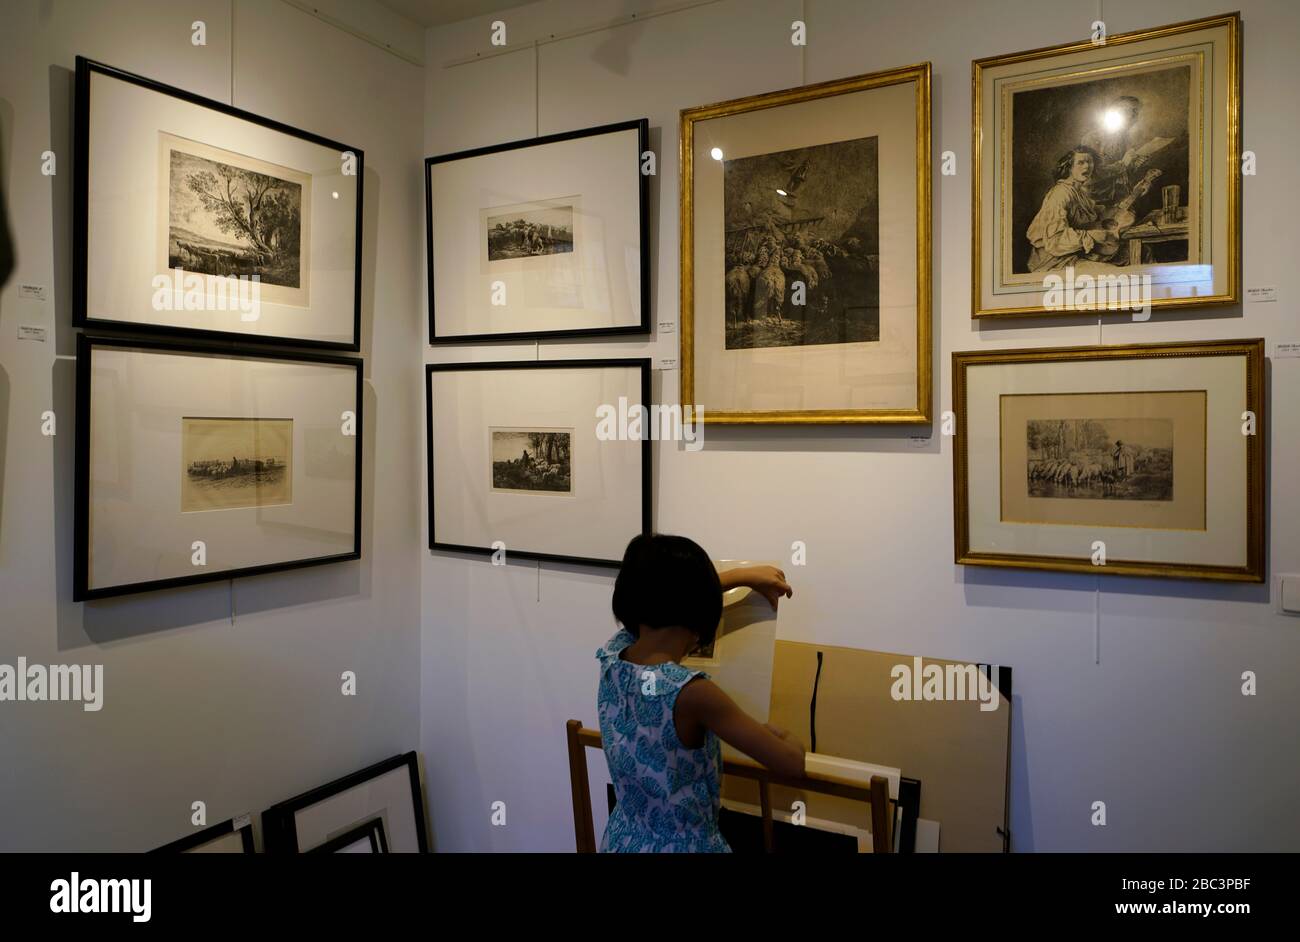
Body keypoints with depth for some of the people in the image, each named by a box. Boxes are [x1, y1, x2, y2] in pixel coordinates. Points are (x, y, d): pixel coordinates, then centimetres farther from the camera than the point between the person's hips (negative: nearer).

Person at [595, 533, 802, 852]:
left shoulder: (612, 654, -13)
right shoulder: (690, 693, -32)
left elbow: (660, 599, 9)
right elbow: (792, 763, -22)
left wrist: (744, 574, 17)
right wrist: (777, 735, 2)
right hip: (687, 847, -5)